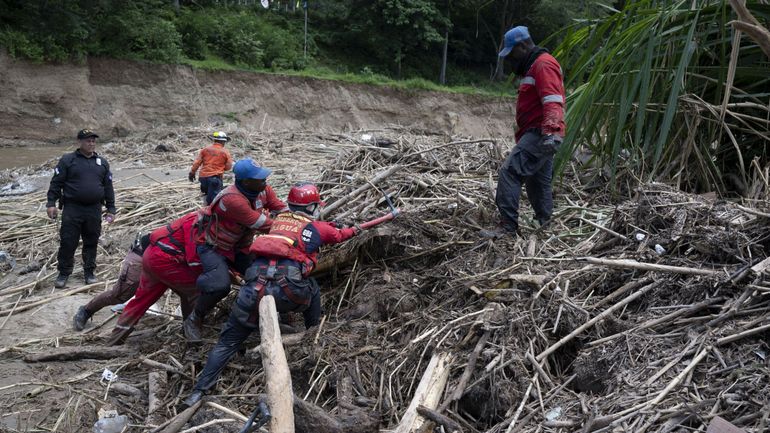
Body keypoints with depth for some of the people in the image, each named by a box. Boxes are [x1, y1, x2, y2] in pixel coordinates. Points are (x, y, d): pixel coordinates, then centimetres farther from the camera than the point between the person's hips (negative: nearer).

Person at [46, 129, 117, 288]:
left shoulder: (102, 162, 10)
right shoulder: (67, 160, 0)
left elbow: (108, 187, 12)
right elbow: (56, 183, 0)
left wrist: (111, 209, 9)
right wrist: (51, 203, -7)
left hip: (94, 210, 3)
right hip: (72, 209, -3)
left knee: (91, 243, 9)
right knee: (68, 242, 1)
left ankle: (89, 272, 21)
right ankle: (64, 273, 14)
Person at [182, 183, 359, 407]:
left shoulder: (279, 219, 25)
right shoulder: (315, 227, 15)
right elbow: (337, 235, 36)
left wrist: (326, 225, 58)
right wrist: (353, 231, 57)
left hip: (255, 288, 3)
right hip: (288, 290, -3)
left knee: (228, 341, 12)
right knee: (312, 289, 31)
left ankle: (198, 392, 7)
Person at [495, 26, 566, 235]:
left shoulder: (544, 64, -9)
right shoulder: (533, 67, 25)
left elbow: (552, 101, -23)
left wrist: (551, 131, -35)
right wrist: (521, 138, 35)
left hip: (540, 135, -11)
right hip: (536, 135, 11)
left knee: (509, 172, -20)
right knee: (538, 184, 15)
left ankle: (508, 226, -23)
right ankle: (544, 227, 24)